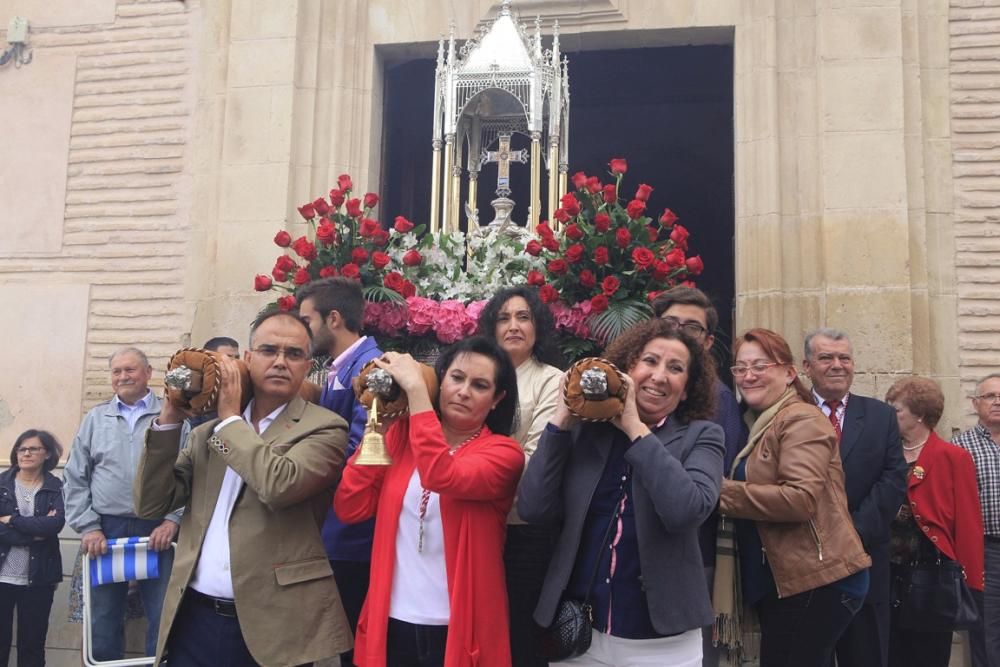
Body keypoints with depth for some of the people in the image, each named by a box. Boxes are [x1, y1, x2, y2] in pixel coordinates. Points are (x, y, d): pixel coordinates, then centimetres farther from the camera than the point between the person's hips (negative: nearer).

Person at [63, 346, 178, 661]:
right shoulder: (95, 418, 12)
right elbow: (75, 479, 9)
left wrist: (172, 521, -12)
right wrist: (88, 527, -1)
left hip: (157, 531, -2)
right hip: (105, 531, 3)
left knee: (163, 620, 0)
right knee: (103, 623, 10)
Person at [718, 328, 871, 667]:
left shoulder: (802, 420, -12)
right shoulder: (760, 424, 16)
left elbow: (801, 498, -25)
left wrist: (721, 491, -21)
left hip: (817, 582, -9)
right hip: (784, 581, 9)